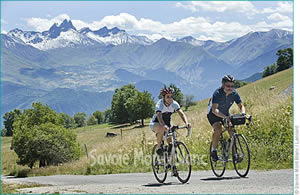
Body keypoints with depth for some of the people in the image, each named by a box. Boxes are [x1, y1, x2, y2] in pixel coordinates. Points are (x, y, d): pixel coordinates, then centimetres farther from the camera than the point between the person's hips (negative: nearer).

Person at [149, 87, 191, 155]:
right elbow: (159, 116, -44)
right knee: (161, 129, -37)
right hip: (155, 124, -4)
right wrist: (164, 126, -64)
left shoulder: (174, 104, -17)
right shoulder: (160, 104, -28)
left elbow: (181, 113, -27)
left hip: (167, 123, 4)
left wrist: (186, 123, -48)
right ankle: (158, 147, -20)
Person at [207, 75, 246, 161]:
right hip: (213, 114, -5)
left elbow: (241, 106, -13)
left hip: (225, 113, 5)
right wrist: (225, 117, -57)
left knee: (232, 131, -15)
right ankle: (213, 151, -13)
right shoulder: (217, 93, -32)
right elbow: (214, 109, -42)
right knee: (218, 129, -30)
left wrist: (243, 114, -36)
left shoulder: (234, 93, -18)